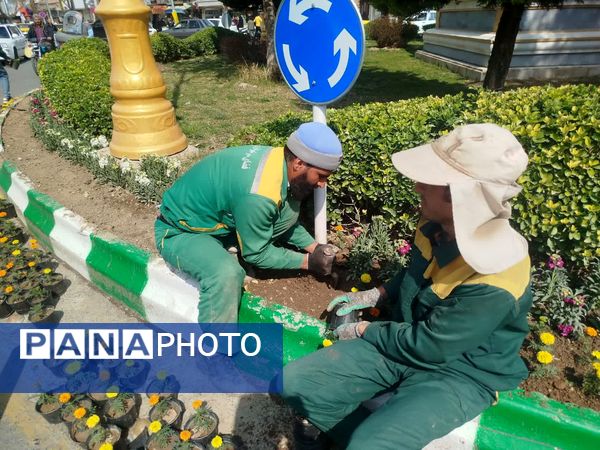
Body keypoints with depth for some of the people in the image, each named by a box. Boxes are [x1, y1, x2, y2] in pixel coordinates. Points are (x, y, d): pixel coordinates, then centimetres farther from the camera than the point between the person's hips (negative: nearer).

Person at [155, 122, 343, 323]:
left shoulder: (276, 157, -10)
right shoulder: (258, 195, -36)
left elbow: (284, 220, 7)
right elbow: (256, 253, -19)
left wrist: (313, 246, -2)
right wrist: (307, 261, -12)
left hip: (218, 216, 8)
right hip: (180, 232, -8)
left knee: (289, 209, -4)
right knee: (227, 274, -37)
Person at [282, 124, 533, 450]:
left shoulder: (495, 279, -30)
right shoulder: (436, 224, -8)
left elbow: (428, 346, -22)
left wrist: (363, 331, -10)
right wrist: (376, 295, 6)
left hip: (458, 373, -5)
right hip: (407, 339, 5)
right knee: (295, 382, -10)